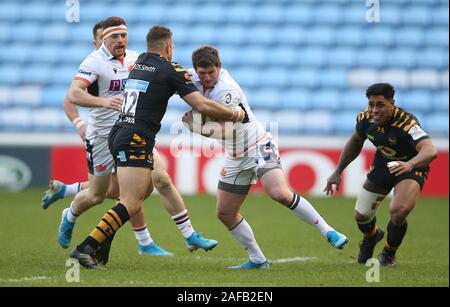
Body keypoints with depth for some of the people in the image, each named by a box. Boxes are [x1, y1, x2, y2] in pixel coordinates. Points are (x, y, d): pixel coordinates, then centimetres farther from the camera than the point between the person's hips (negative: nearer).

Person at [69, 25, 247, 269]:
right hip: (136, 139, -9)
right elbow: (203, 105, -8)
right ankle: (86, 248, -24)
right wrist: (235, 114, 6)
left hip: (118, 134, 9)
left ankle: (102, 242, 15)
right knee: (132, 204, -13)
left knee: (146, 188, 23)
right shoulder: (171, 70, -3)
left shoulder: (138, 63, 17)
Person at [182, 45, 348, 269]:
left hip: (258, 148, -9)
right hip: (235, 157, 9)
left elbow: (225, 131, -26)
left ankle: (328, 232, -22)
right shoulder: (195, 78, -2)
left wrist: (195, 126, -19)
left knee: (279, 194, -30)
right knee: (225, 213, 6)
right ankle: (257, 260, 17)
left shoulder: (226, 90, -23)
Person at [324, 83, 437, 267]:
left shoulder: (407, 123, -36)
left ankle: (389, 254, 3)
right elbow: (355, 143, 6)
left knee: (399, 211, -29)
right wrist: (338, 172, 8)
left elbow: (430, 150, -51)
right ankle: (372, 236, 48)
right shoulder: (365, 119, -18)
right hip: (382, 165, 5)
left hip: (412, 167, -5)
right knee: (361, 216, 7)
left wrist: (410, 164, -70)